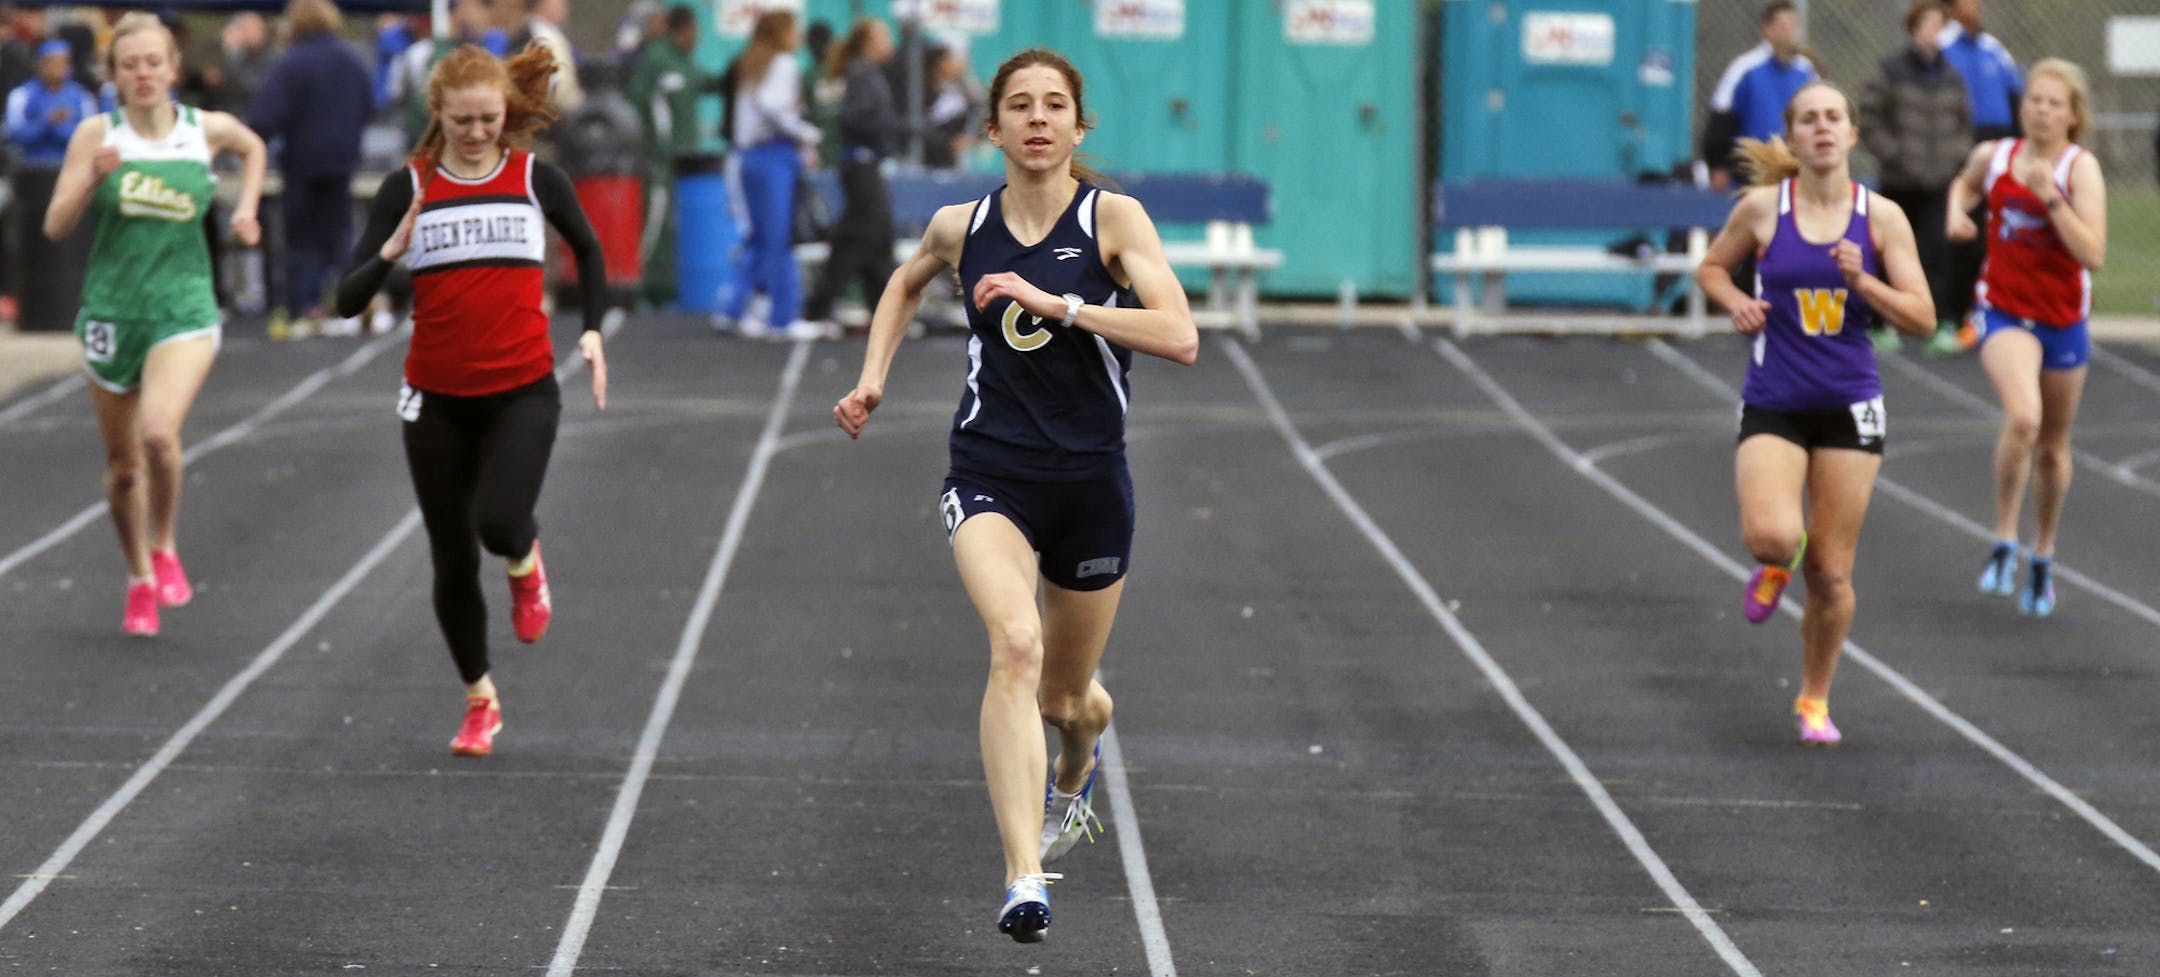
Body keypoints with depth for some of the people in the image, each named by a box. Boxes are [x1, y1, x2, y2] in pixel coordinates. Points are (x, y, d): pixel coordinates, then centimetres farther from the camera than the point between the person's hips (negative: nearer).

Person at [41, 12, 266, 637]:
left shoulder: (208, 130, 0)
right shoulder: (97, 134, -4)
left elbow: (253, 148, 24)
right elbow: (56, 226, -8)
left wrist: (245, 209, 10)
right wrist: (92, 178, -24)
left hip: (184, 310, -1)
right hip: (111, 311, 1)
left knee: (159, 433, -25)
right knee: (123, 463, 10)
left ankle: (166, 547, 1)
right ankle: (140, 580, 31)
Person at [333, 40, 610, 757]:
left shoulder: (535, 178, -1)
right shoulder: (409, 187, -3)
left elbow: (588, 249, 19)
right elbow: (348, 300, -7)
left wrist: (592, 330, 9)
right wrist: (391, 251, -24)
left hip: (523, 391, -1)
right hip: (438, 399, 1)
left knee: (500, 523, -25)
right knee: (452, 561, 7)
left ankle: (525, 564, 12)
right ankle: (480, 701, 27)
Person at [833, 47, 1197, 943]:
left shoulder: (1113, 219, -6)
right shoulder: (960, 227, 3)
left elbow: (1179, 338, -19)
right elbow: (906, 285, 27)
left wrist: (1054, 303, -23)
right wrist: (873, 378, 14)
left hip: (1090, 481, 0)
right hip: (989, 476, 0)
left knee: (1066, 693, 16)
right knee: (1015, 645, -28)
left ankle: (1075, 768, 56)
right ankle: (1024, 878, -35)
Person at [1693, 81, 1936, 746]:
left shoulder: (1881, 217, -1)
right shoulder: (1761, 208, -3)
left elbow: (1922, 318, -2)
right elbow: (1711, 268, 15)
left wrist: (1861, 281, -17)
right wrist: (1736, 303, -6)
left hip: (1849, 409, 1)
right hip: (1773, 406, -1)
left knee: (1831, 575, 4)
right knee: (1772, 535, -26)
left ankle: (1814, 698, 27)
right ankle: (1777, 564, 13)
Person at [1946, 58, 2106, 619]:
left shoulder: (2081, 168, -13)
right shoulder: (1993, 157, -4)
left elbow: (2093, 255, -24)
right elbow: (1965, 183, 23)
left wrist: (2050, 195, -30)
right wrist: (1957, 212, 1)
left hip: (2064, 318, 0)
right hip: (2004, 310, 0)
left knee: (2053, 446, 14)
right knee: (2022, 418, -27)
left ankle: (2044, 556, 36)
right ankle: (2004, 543, -14)